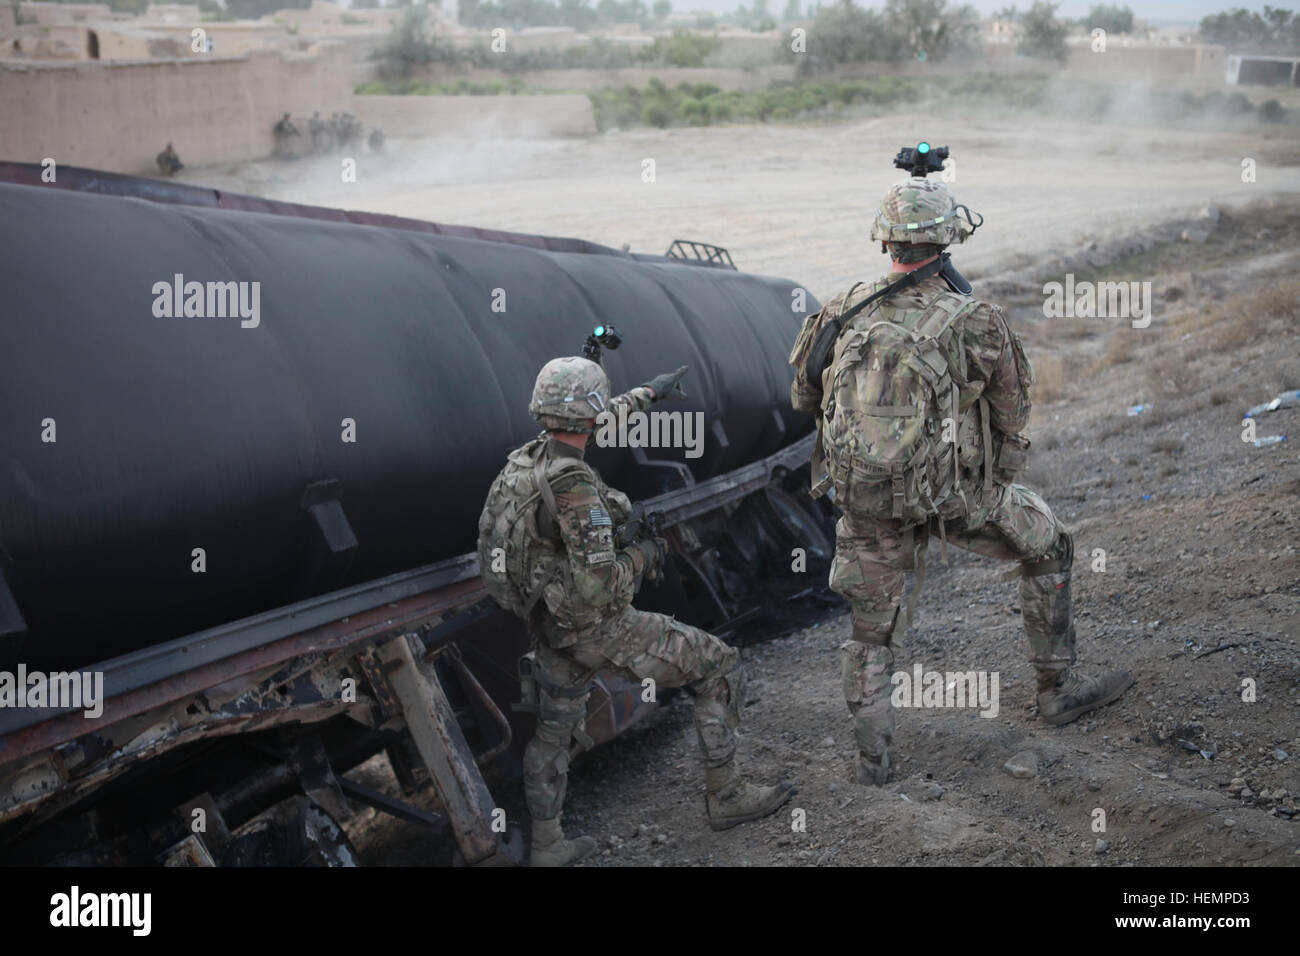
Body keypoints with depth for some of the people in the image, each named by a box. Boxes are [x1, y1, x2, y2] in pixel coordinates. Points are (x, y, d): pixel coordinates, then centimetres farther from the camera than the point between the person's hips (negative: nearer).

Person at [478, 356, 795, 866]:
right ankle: (725, 796, 14)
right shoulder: (575, 489, -30)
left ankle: (546, 844, 34)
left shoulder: (525, 459, -4)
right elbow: (596, 588, -32)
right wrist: (640, 556, -12)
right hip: (596, 628, -8)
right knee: (719, 667, 5)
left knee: (555, 727, 23)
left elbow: (590, 424, 17)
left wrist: (649, 392, 28)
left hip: (547, 622, 8)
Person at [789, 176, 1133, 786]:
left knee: (870, 626, 20)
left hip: (862, 496, 3)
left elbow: (803, 398, 9)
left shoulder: (845, 312, -3)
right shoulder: (976, 323, -12)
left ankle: (872, 754, 18)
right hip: (952, 494, -3)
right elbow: (1013, 415, 0)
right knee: (1049, 549, 22)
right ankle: (1059, 687, 30)